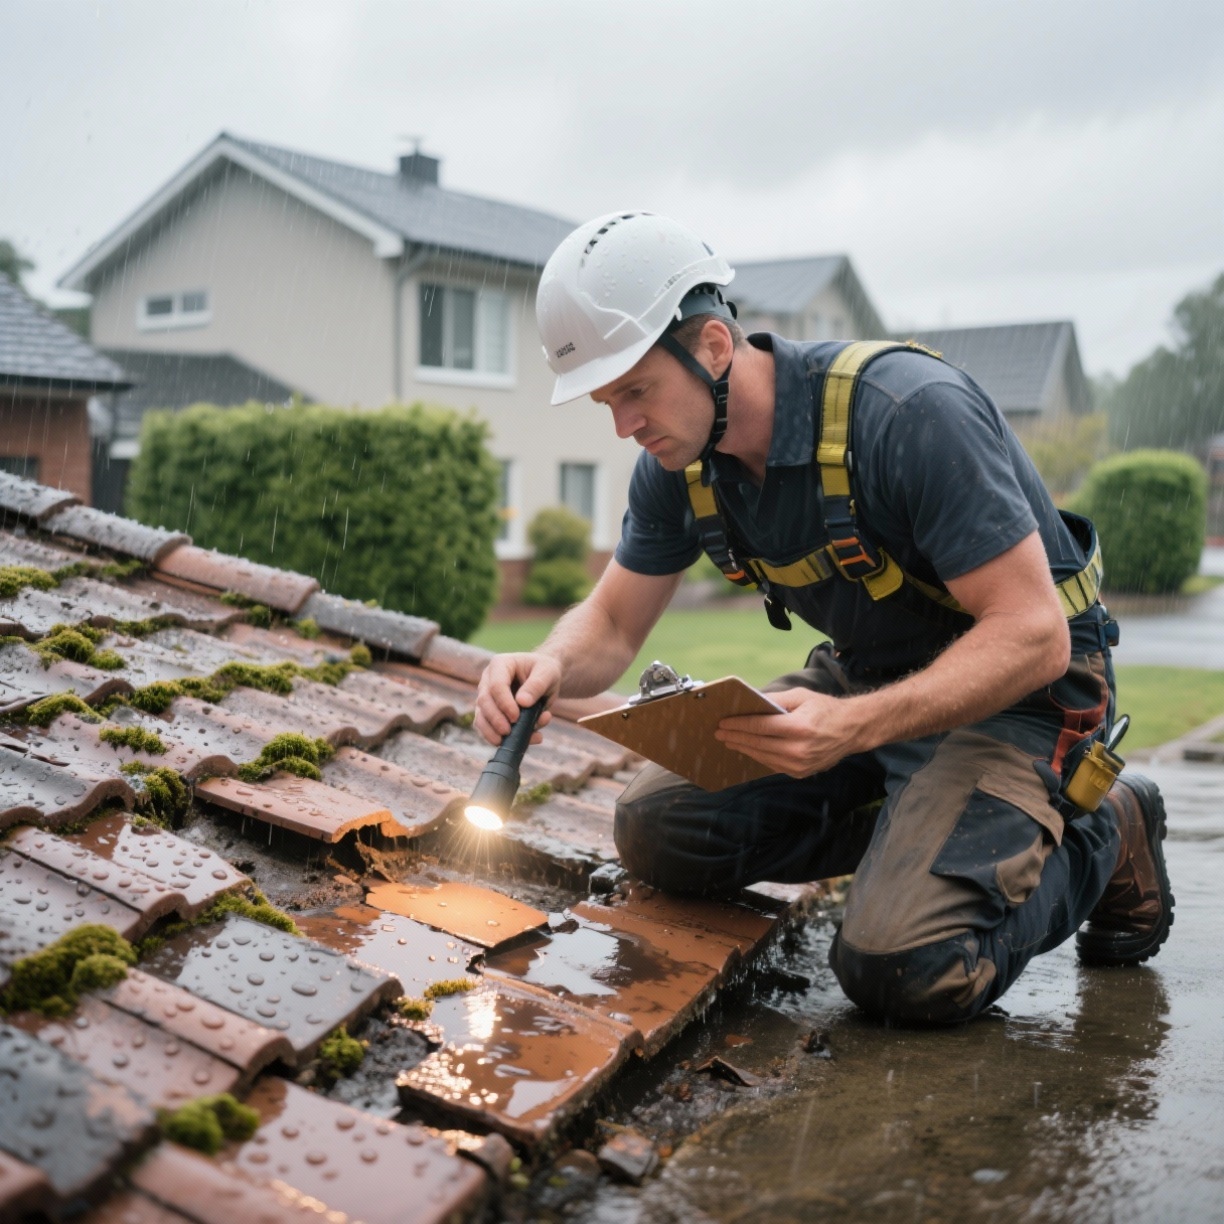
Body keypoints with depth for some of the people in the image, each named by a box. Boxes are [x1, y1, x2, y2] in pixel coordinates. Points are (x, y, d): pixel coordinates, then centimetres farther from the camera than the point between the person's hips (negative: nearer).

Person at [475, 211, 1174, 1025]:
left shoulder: (910, 413, -28)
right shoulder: (678, 467, -6)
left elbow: (1032, 635, -28)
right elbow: (611, 626, 4)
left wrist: (855, 727, -42)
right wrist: (547, 667, -21)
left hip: (1016, 690, -7)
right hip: (868, 680, 7)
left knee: (901, 970, -24)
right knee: (658, 828, -9)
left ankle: (1099, 843, 5)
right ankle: (916, 832, 7)